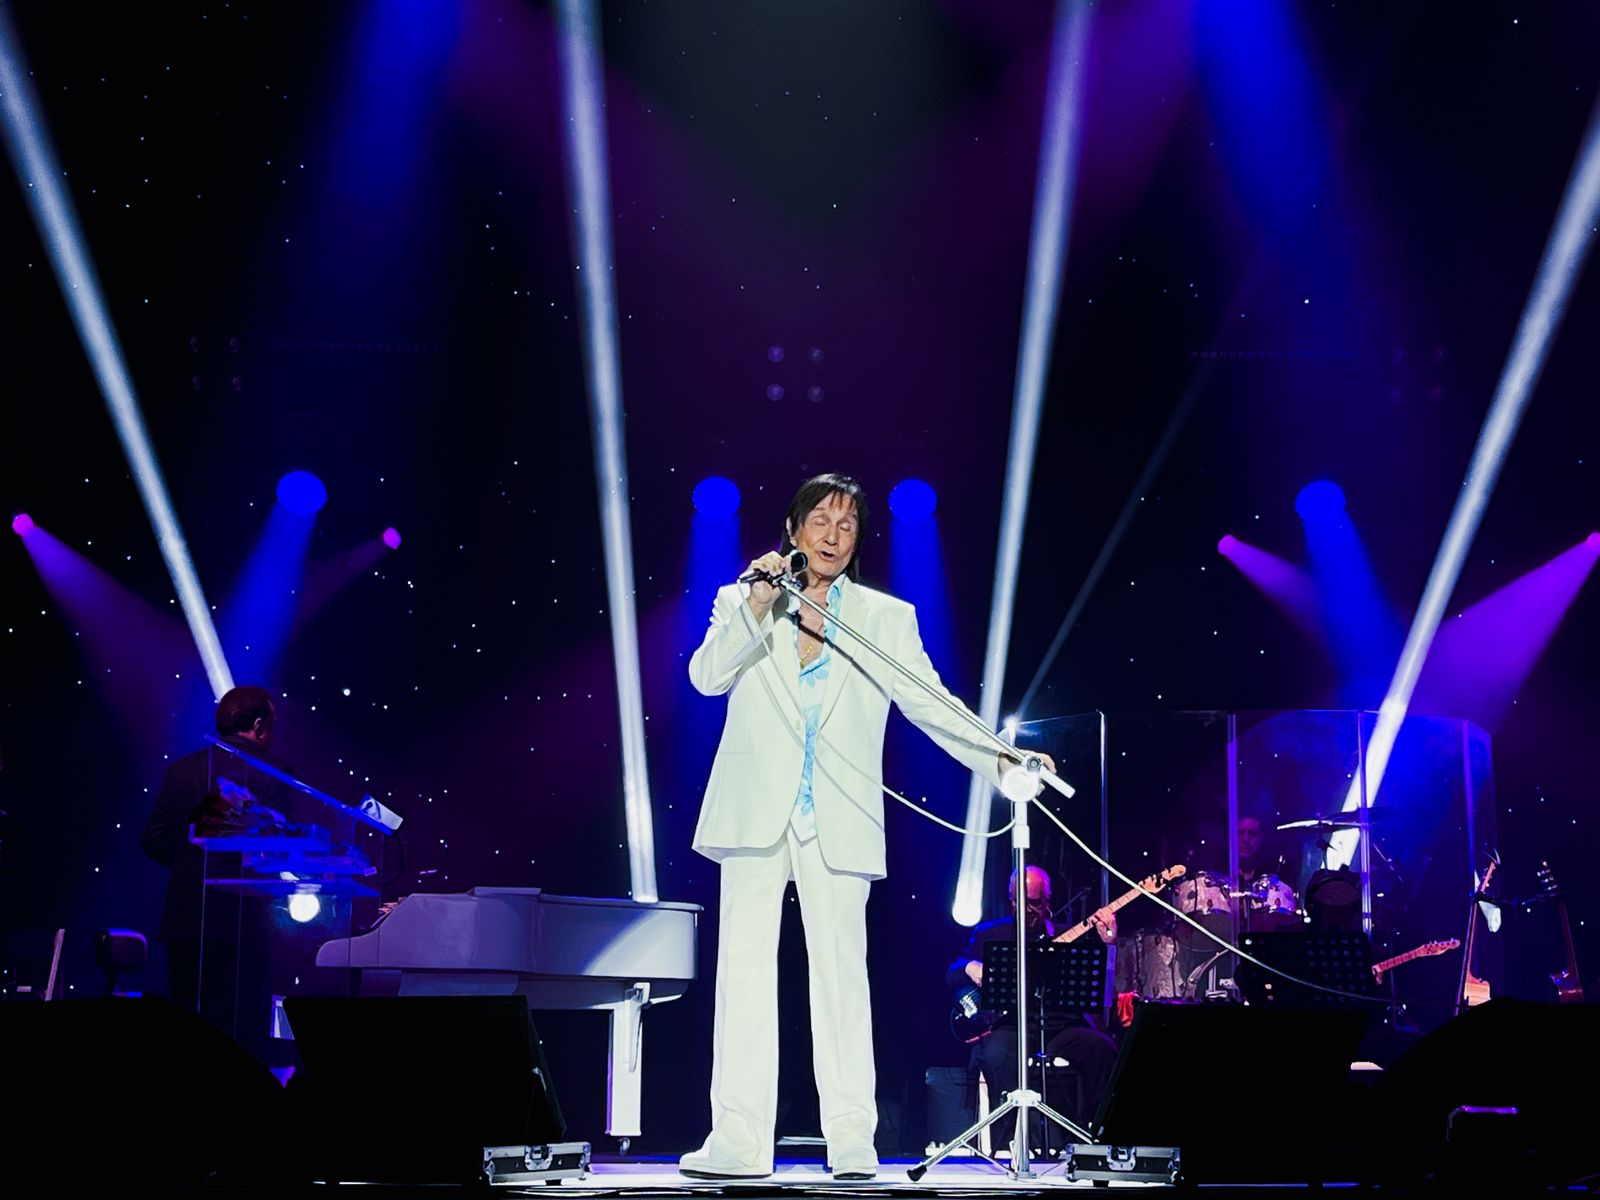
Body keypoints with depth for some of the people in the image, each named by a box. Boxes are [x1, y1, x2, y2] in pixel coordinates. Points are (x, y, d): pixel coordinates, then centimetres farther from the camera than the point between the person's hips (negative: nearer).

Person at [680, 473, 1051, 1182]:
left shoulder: (886, 618, 10)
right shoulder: (741, 602, 11)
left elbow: (929, 701, 2)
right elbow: (707, 677, -4)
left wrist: (1001, 758, -12)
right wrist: (759, 607, -15)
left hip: (836, 819, 0)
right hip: (757, 809, 0)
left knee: (841, 973, -2)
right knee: (745, 969, -2)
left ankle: (852, 1141, 2)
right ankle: (739, 1143, -1)